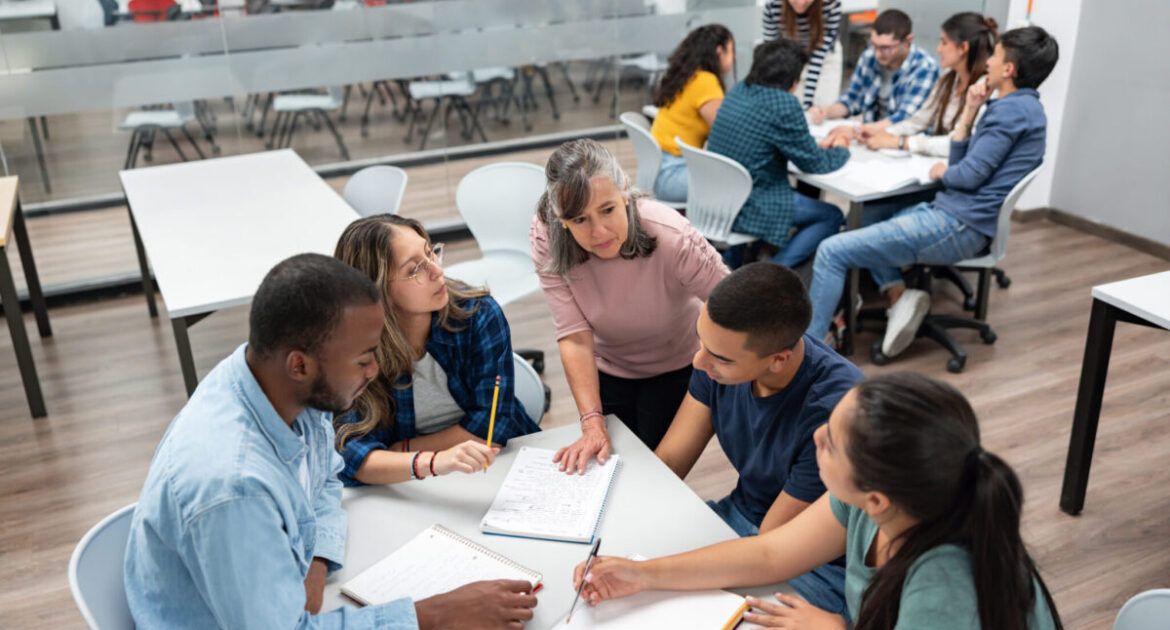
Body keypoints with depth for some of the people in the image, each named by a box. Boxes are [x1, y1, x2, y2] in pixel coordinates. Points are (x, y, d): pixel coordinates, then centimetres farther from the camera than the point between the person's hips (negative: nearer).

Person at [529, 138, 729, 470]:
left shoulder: (672, 238, -36)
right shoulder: (548, 242, -29)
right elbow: (575, 338, -28)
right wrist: (592, 424, -34)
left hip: (675, 367, -2)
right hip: (606, 369, 2)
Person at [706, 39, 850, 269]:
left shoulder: (739, 90, 5)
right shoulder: (783, 104, -18)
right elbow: (815, 164, -7)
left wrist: (818, 146, 14)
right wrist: (841, 149, 12)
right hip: (748, 209, -8)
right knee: (832, 216, 10)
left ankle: (731, 260, 29)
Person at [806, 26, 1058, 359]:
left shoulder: (1013, 110, -14)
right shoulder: (1019, 107, 18)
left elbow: (969, 175, -18)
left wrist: (942, 173, 2)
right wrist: (969, 112, 6)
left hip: (958, 226, -11)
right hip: (955, 215, 11)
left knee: (832, 251, -14)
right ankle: (899, 295, 8)